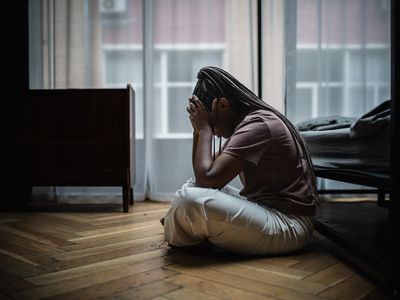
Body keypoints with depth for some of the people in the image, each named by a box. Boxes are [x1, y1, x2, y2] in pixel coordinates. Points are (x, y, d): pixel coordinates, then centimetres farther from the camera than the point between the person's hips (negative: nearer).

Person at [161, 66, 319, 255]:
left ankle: (179, 239, 5)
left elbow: (208, 178, -25)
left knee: (188, 198, -25)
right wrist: (199, 130, 5)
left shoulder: (258, 125, -18)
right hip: (265, 210, 11)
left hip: (289, 225, -11)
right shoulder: (244, 124, 14)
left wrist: (205, 128, -12)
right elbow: (202, 175, 16)